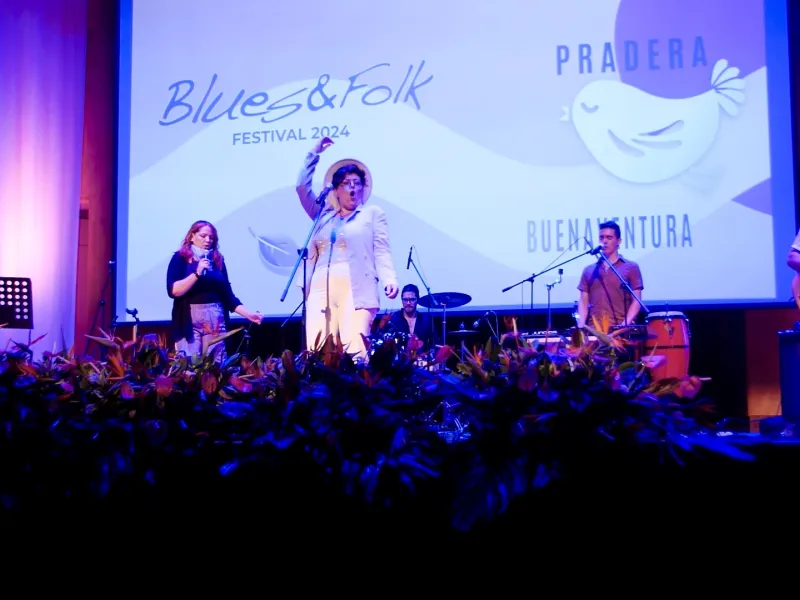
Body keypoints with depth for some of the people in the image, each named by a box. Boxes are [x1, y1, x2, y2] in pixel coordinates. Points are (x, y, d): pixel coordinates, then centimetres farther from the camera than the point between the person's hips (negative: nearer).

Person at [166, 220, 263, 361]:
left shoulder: (218, 259, 11)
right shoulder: (181, 258, 0)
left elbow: (227, 296, 11)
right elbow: (173, 291, -12)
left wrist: (249, 314, 1)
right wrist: (197, 273, -20)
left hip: (215, 321, 4)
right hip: (189, 321, -4)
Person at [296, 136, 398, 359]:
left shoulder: (373, 214, 15)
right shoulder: (324, 215, 24)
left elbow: (382, 251, 6)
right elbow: (302, 187, 22)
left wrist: (389, 280, -10)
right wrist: (314, 153, 23)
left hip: (356, 290, -3)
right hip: (321, 290, 4)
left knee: (356, 351, -15)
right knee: (317, 351, -8)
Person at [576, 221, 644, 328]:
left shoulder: (631, 268, 7)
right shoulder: (589, 271, 16)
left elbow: (636, 301, 2)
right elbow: (583, 301, 13)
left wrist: (625, 325, -14)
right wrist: (581, 326, -4)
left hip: (620, 330, -3)